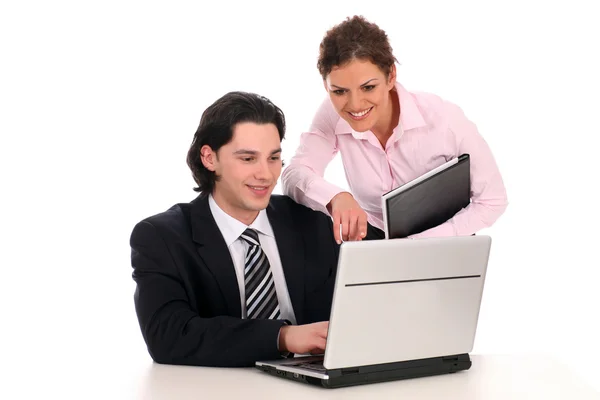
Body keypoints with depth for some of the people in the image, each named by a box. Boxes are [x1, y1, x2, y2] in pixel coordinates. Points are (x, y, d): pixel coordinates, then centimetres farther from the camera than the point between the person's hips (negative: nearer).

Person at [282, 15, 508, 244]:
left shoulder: (443, 118, -24)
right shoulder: (332, 114, -15)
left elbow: (492, 201, -16)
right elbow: (293, 176, -25)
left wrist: (420, 244, -27)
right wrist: (335, 197, -47)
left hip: (443, 239, 0)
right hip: (374, 236, 1)